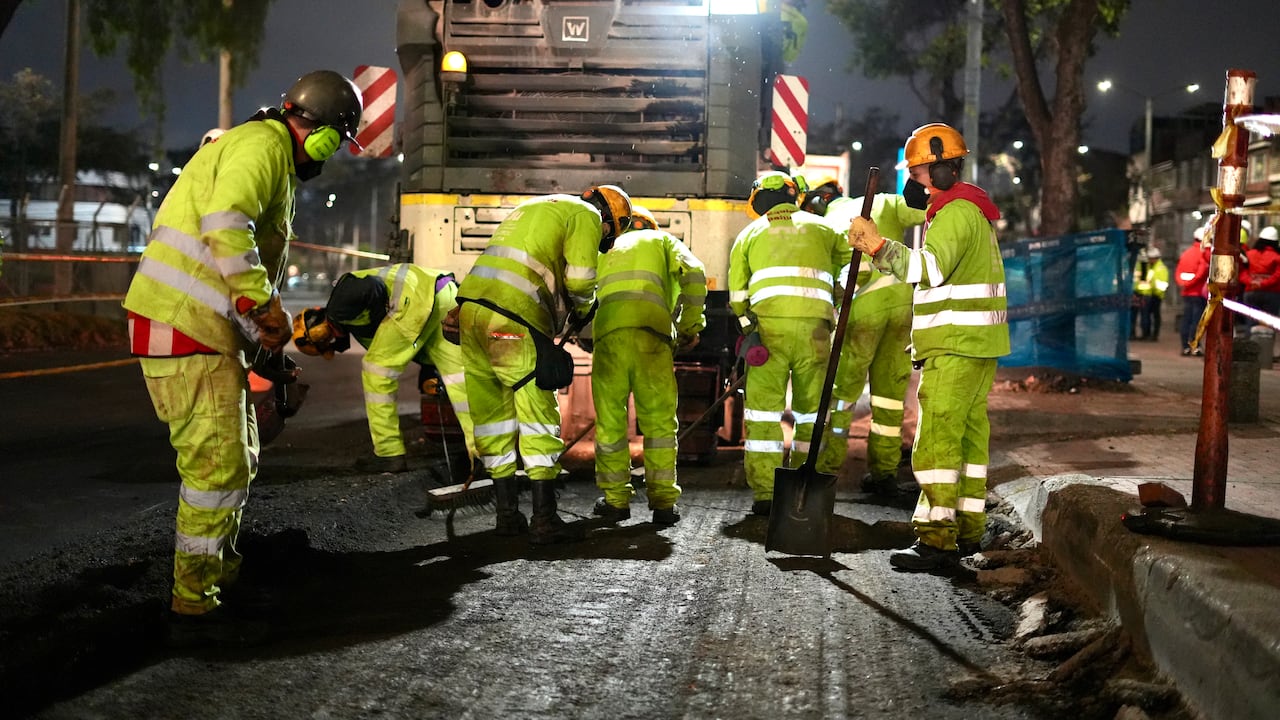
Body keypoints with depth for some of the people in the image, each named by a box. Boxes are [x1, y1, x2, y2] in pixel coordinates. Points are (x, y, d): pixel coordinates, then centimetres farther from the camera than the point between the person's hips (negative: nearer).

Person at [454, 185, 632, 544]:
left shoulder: (535, 207, 31)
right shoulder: (585, 216, 6)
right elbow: (579, 279, -4)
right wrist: (582, 309, 17)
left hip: (471, 306, 9)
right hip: (512, 318, -8)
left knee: (494, 415, 13)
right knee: (538, 416, -2)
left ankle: (508, 515, 19)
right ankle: (544, 521, -1)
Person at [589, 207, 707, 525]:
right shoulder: (663, 240, 26)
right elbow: (693, 273, 7)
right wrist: (691, 326, 10)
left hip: (607, 334, 2)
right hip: (651, 333, -1)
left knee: (609, 421, 10)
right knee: (660, 421, 6)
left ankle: (615, 499, 15)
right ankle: (663, 501, 6)